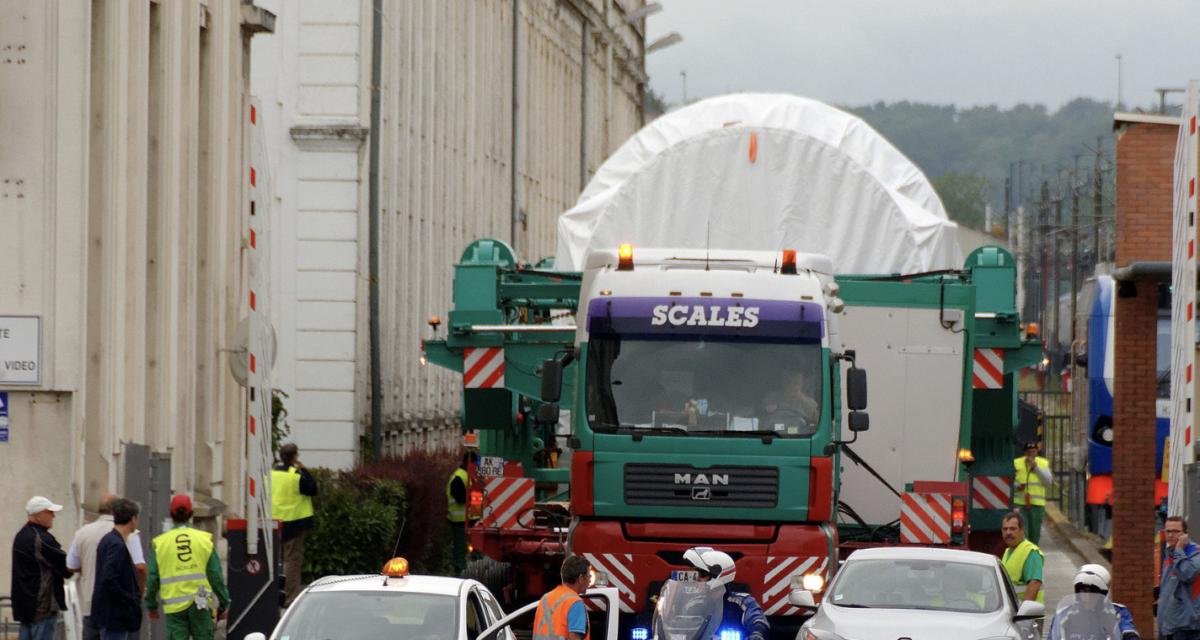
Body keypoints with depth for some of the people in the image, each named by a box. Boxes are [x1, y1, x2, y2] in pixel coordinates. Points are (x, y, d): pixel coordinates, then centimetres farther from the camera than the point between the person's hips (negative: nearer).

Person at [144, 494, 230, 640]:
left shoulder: (159, 543, 1)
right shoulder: (205, 539, 2)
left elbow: (152, 579, 3)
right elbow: (216, 575, 1)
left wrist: (151, 606, 16)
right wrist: (224, 603, 10)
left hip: (174, 607, -1)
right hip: (201, 605, 1)